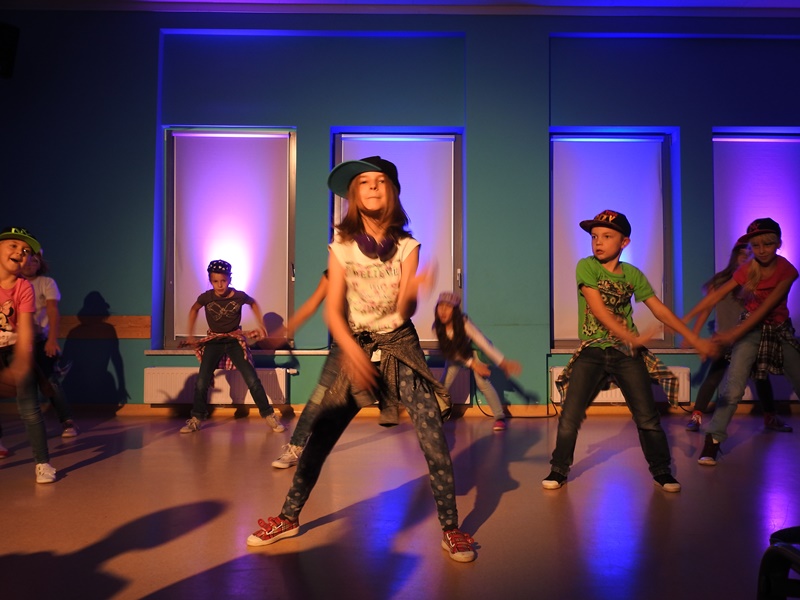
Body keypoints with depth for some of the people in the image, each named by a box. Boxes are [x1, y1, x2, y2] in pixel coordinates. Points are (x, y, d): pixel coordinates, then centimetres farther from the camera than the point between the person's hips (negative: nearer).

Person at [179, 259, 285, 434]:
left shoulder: (239, 296, -16)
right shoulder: (206, 297, -15)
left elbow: (253, 303, 8)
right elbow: (194, 310, 9)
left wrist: (261, 325, 1)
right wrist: (190, 335, 5)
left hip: (235, 340, -1)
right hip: (214, 341, 1)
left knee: (252, 380, -8)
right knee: (201, 382, -5)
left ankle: (269, 416, 4)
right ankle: (196, 419, 16)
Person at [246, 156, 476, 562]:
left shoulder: (407, 246, -2)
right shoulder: (342, 246, -1)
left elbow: (404, 311, -11)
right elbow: (332, 310, -6)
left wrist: (412, 292, -34)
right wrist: (352, 351, -23)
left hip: (400, 348, 0)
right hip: (355, 347, 1)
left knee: (433, 438, -10)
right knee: (320, 436, 1)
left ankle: (450, 529, 6)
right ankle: (289, 518, 21)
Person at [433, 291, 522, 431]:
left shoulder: (464, 323, -36)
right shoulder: (438, 328, -26)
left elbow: (483, 343, -40)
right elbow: (453, 352, -19)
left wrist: (504, 363, -47)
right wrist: (473, 365, -25)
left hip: (472, 351, -3)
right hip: (454, 356, 3)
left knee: (483, 382, -19)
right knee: (443, 384, -4)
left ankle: (500, 417, -11)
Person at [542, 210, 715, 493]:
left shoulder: (633, 275, 3)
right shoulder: (585, 267, -7)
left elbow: (660, 310, 6)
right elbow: (598, 310, -16)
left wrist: (695, 339, 2)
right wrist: (631, 337, -25)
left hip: (627, 352, 2)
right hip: (591, 352, -2)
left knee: (647, 417, 4)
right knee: (569, 416, -4)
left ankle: (661, 472, 23)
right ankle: (559, 470, 14)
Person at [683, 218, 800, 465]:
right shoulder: (746, 270, -11)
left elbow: (765, 308, -23)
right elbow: (716, 296, -12)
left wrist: (733, 334, -31)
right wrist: (686, 318, -20)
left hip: (780, 330, 1)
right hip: (751, 330, -1)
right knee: (733, 386, -15)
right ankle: (713, 440, -13)